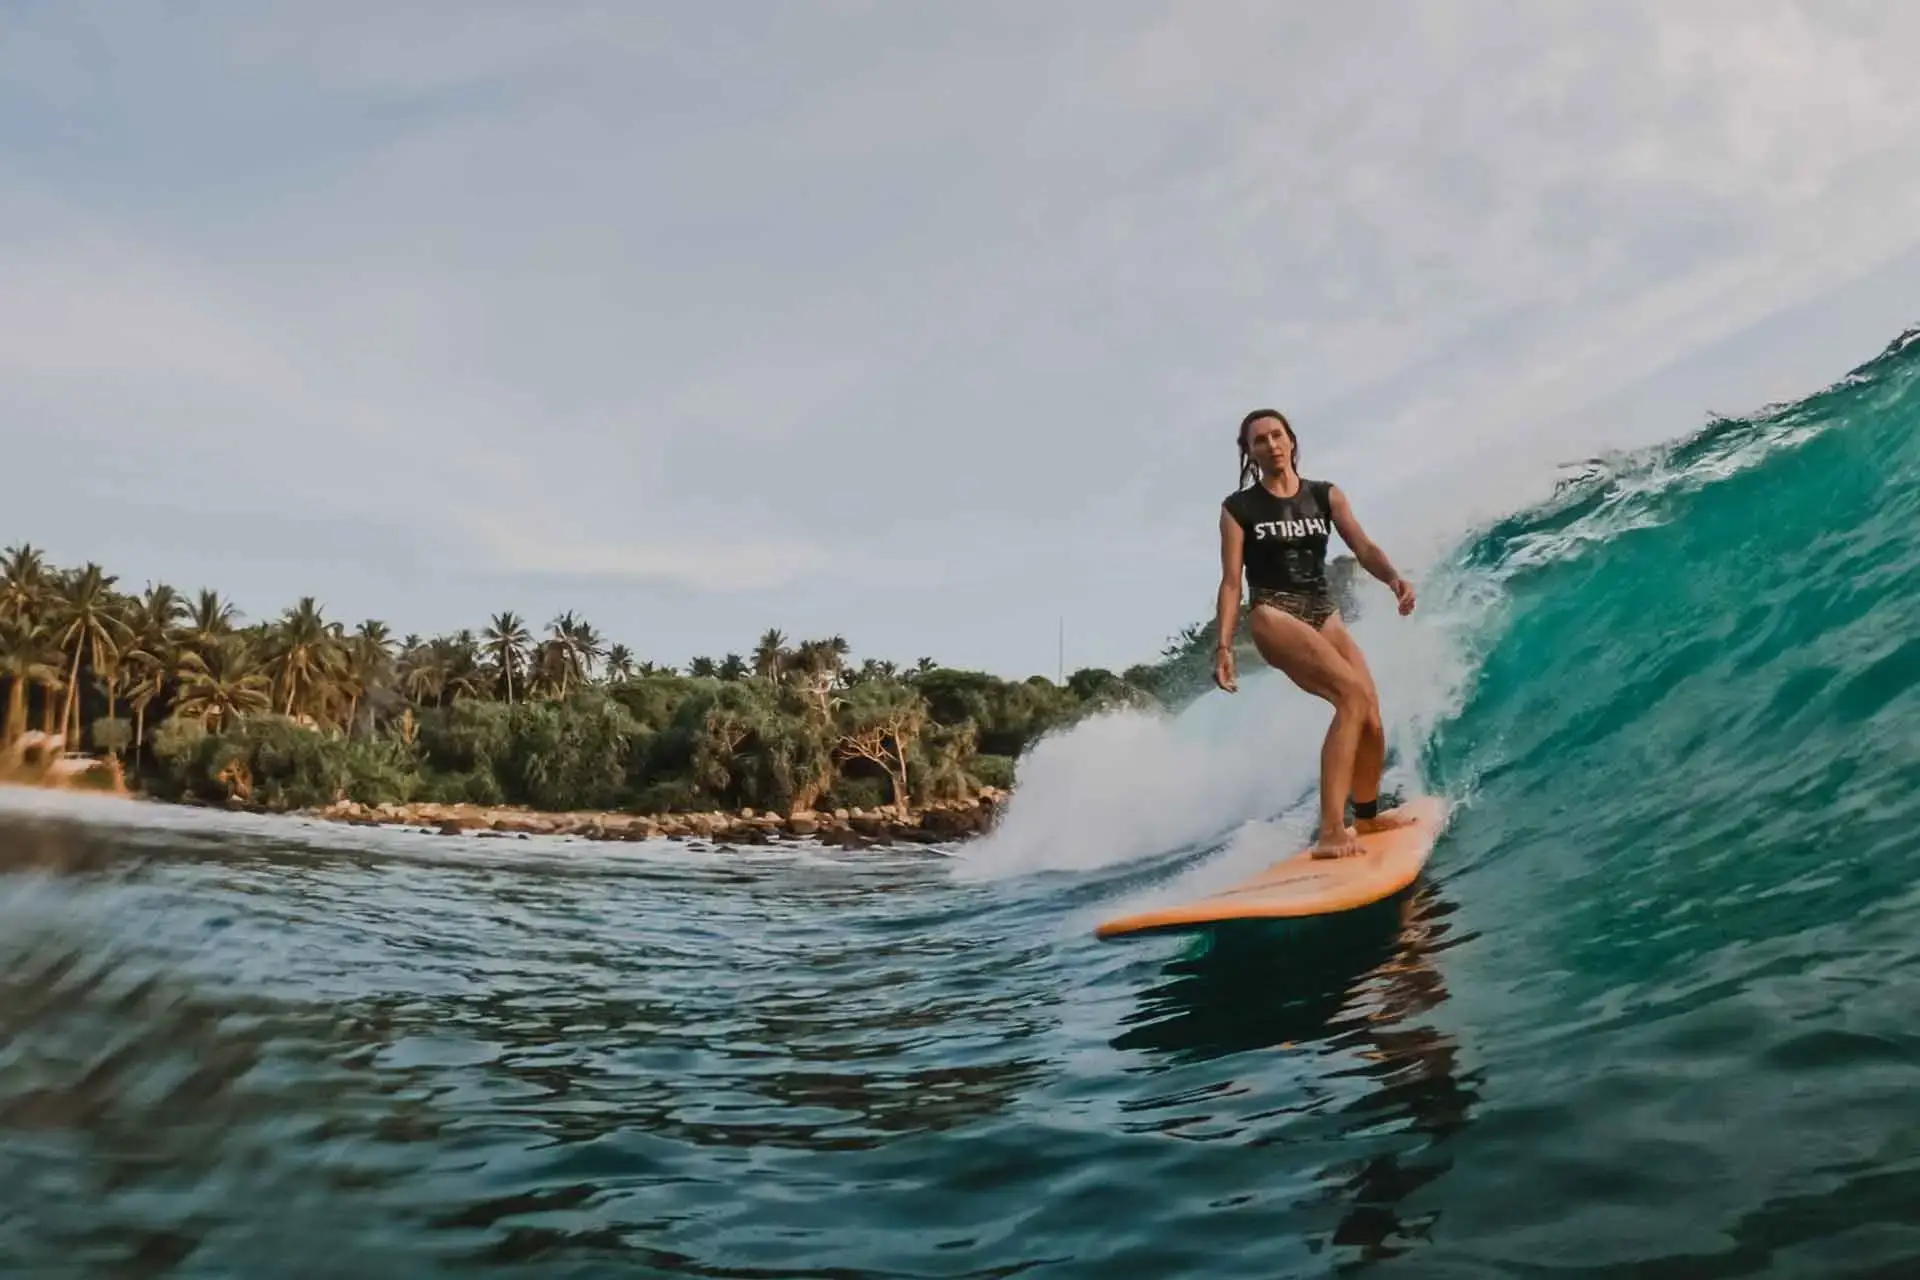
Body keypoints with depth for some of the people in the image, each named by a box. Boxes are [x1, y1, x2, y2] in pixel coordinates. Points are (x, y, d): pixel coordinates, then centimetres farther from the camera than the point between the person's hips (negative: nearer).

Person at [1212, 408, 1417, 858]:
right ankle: (1331, 830, -33)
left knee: (1371, 721, 0)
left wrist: (1393, 578, -22)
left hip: (1325, 615, 5)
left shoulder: (1326, 496, 11)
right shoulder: (1238, 508, 1)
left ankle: (1366, 815, 31)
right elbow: (1231, 582, -2)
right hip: (1274, 616, -5)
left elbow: (1362, 548, -2)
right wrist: (1223, 646, -12)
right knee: (1353, 694, -28)